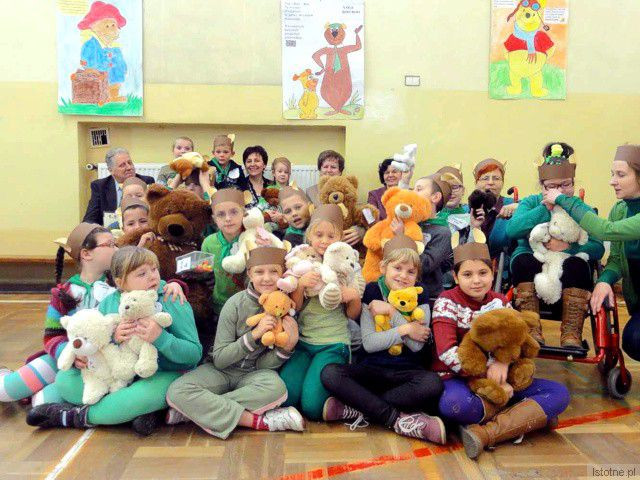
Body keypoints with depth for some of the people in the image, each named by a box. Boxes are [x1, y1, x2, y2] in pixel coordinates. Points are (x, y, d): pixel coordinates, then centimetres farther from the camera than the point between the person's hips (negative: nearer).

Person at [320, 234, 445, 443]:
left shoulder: (420, 295, 1)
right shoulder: (372, 292, -1)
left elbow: (417, 344, -11)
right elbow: (369, 343, -9)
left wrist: (392, 311, -14)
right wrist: (405, 329, -14)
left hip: (408, 371, 0)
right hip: (372, 368, 0)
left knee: (433, 383, -33)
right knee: (330, 373, -27)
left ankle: (357, 409, -25)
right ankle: (398, 420, -28)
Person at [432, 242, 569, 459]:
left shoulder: (500, 302, 7)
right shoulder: (447, 303, -8)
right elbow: (447, 352, -20)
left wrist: (503, 361, -28)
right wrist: (489, 380, -24)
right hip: (457, 378, -5)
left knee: (559, 393, -12)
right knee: (454, 403, -41)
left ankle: (485, 433, -26)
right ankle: (523, 417, -16)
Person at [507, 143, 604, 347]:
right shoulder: (531, 203, 10)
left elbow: (598, 249, -6)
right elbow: (511, 230, -12)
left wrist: (567, 247, -22)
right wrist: (544, 208, -16)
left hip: (568, 279, 0)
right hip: (530, 275, 0)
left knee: (577, 263, -29)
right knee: (523, 259, -29)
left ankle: (572, 335, -27)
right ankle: (532, 332, -28)